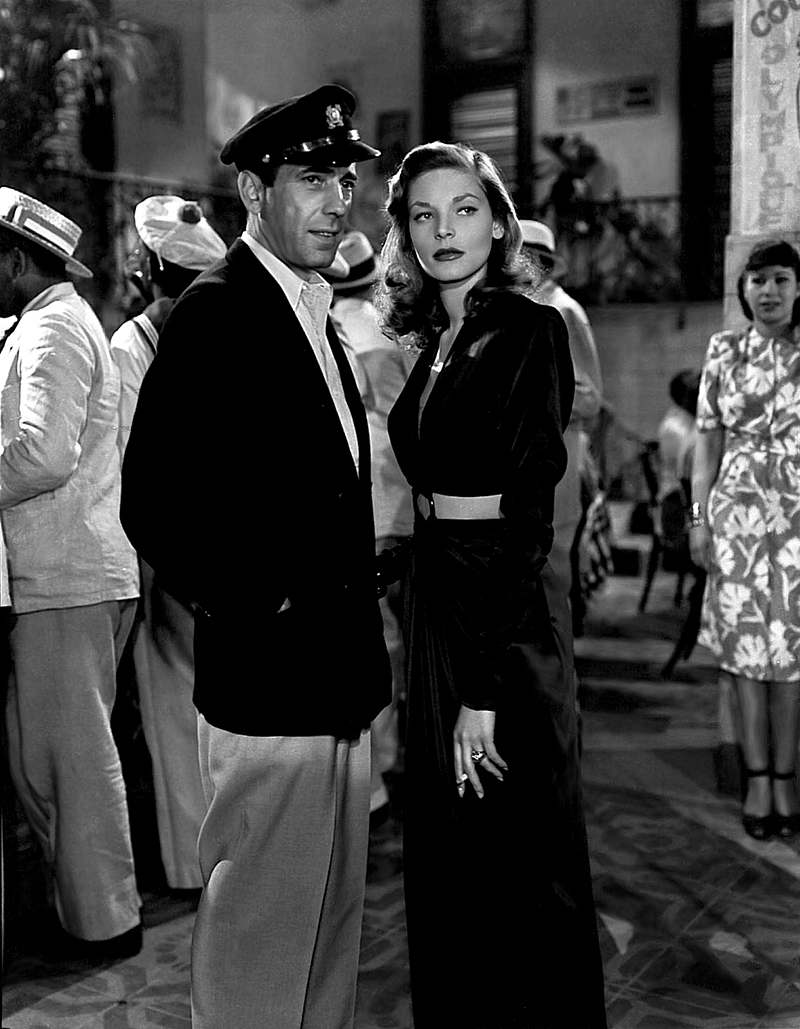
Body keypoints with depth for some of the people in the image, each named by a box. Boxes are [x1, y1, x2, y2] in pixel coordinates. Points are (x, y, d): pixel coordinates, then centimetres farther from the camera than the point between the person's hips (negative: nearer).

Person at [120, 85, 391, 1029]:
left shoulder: (314, 318, 15)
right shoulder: (214, 312, -13)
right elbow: (154, 506, -20)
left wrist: (355, 624, 12)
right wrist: (253, 610, -15)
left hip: (337, 679, 9)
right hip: (267, 679, -9)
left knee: (332, 920, 20)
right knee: (261, 929, 5)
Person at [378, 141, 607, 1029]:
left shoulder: (530, 331, -11)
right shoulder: (436, 341, 12)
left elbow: (528, 512, -17)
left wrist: (486, 687, -19)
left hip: (509, 613, -8)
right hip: (435, 600, 8)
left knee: (521, 853, 5)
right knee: (445, 847, 18)